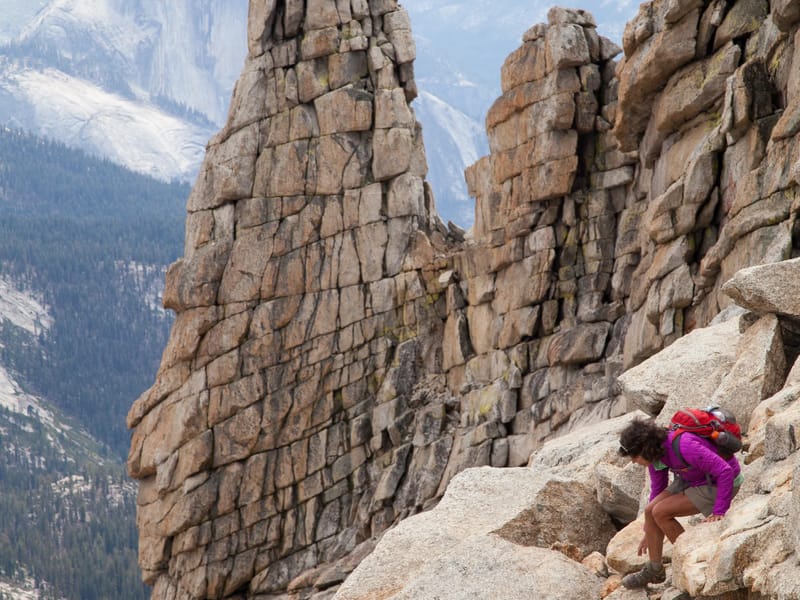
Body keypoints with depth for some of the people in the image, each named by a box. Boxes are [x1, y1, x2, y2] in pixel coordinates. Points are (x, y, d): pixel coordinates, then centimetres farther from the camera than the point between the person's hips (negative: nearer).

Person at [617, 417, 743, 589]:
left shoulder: (684, 447, -35)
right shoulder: (653, 451, -7)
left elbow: (725, 471, -34)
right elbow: (658, 488, 7)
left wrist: (719, 512, -35)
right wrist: (649, 532, 13)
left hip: (721, 485, -8)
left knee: (660, 513, -15)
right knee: (650, 511, -5)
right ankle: (654, 569, 9)